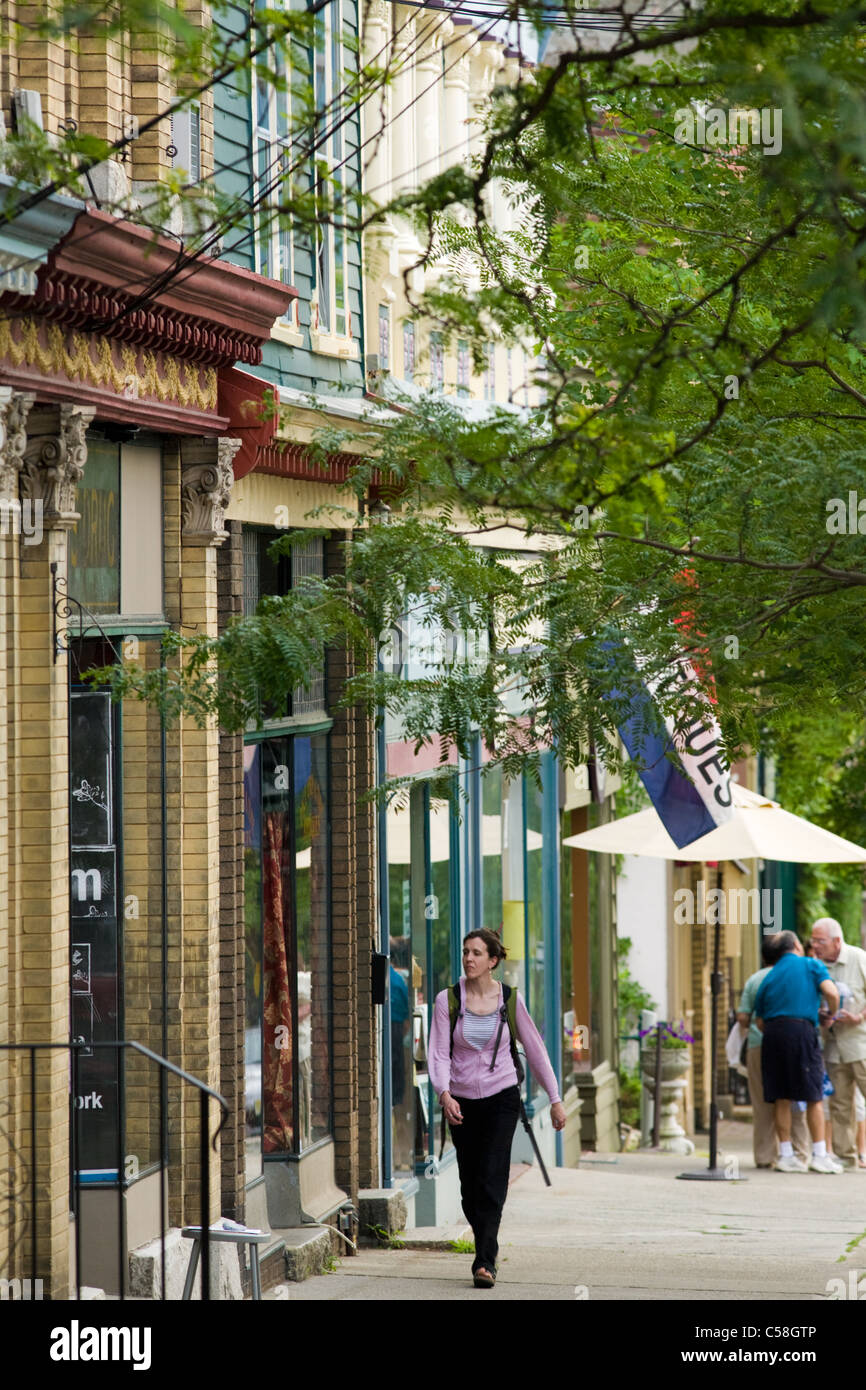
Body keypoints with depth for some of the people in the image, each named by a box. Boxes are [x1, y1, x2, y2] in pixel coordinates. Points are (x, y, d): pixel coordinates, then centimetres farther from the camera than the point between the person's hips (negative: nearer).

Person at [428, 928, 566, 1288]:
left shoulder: (509, 999, -3)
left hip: (501, 1097, -2)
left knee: (491, 1181, -15)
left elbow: (534, 1049, 6)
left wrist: (555, 1099, 8)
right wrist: (444, 1094, -25)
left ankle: (485, 1262, -18)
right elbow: (438, 1052, -8)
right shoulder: (448, 1000, -4)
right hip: (462, 1102, 2)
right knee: (469, 1187, 5)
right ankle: (486, 1254, 25)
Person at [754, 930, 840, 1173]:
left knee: (781, 1099, 7)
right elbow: (832, 993, -8)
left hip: (772, 1034, 4)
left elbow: (760, 1022, 14)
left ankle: (786, 1155, 6)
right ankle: (819, 1156, -1)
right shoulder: (811, 966, 8)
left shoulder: (768, 978, 19)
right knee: (814, 1097, 1)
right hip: (802, 1029, -4)